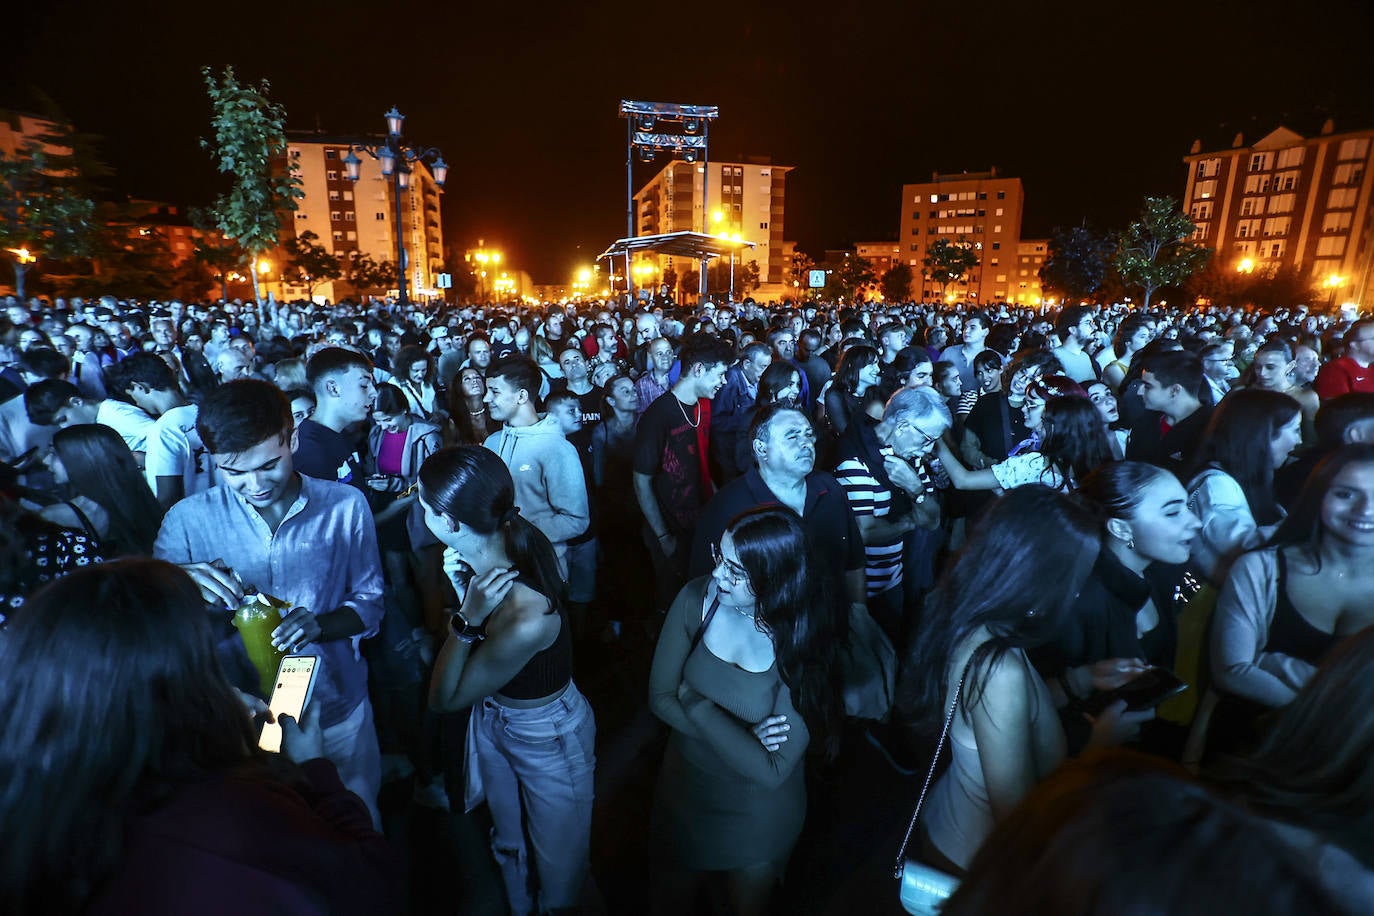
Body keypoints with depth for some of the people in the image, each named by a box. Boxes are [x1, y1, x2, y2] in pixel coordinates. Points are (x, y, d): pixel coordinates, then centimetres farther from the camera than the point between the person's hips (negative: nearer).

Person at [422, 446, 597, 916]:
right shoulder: (510, 539, -22)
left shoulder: (525, 620, -42)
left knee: (557, 865, 23)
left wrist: (468, 615, -34)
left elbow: (444, 699, -24)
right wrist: (461, 583, -19)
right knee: (508, 842, 35)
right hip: (493, 719, 8)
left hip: (547, 740, -8)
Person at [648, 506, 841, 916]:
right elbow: (660, 697, -13)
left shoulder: (803, 642, -29)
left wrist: (695, 702, -26)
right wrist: (741, 737, -23)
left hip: (757, 811, -2)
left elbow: (771, 771, -28)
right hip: (684, 788, 3)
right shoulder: (697, 598, -21)